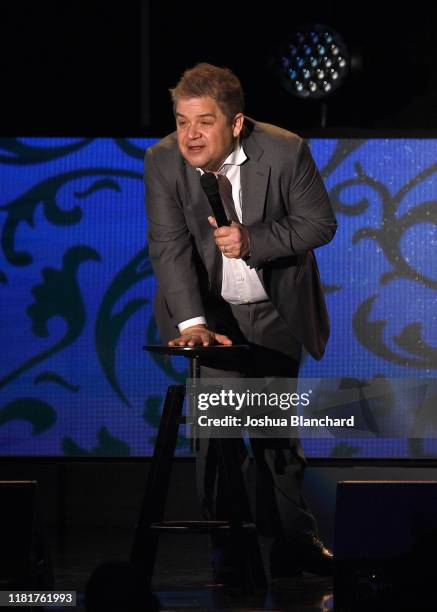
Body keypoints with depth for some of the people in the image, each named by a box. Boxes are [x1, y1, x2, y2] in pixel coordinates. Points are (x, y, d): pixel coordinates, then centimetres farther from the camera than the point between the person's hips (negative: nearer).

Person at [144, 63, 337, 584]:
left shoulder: (286, 152, -21)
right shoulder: (164, 161, -19)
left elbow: (320, 222, -14)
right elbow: (169, 246, -23)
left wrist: (253, 241, -29)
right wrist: (191, 323, -35)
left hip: (277, 312, 0)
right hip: (213, 311, 0)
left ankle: (292, 540, 25)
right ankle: (228, 553, 1)